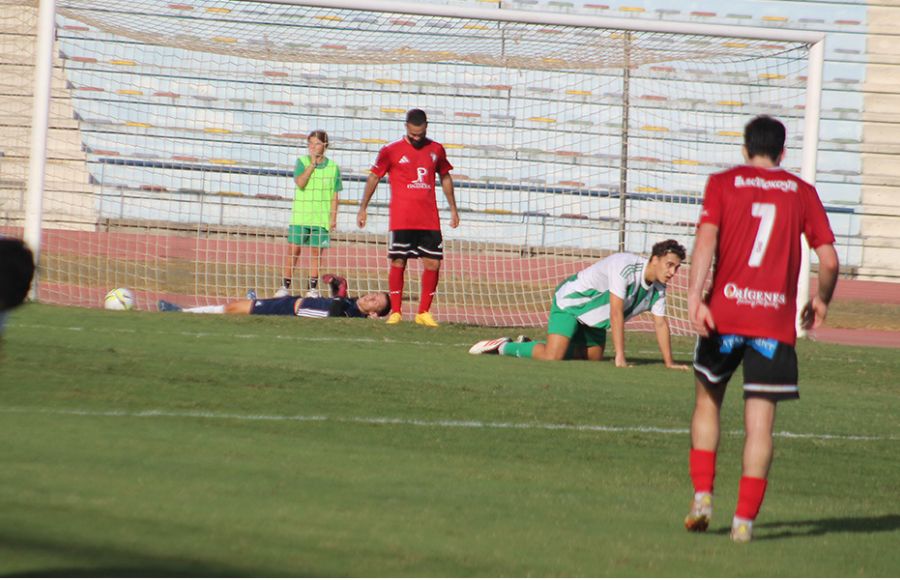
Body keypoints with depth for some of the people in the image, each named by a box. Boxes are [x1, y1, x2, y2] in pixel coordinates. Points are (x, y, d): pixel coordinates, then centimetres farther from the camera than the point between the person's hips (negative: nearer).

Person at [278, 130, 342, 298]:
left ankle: (313, 288, 11)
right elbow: (300, 183, -13)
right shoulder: (302, 162, 2)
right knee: (294, 249, 0)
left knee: (316, 251, 3)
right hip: (300, 215, 0)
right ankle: (286, 286, 7)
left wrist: (333, 217, 1)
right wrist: (312, 164, -14)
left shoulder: (333, 167, 4)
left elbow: (334, 195, 6)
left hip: (321, 218, 0)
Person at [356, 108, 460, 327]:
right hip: (401, 220, -3)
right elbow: (374, 177, 8)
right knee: (398, 262, -3)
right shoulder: (391, 151, 0)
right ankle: (395, 311, 5)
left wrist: (453, 209, 22)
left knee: (433, 263, -2)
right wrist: (363, 208, 7)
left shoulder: (436, 150, 10)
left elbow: (445, 177, 22)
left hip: (429, 220, 3)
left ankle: (424, 312, 8)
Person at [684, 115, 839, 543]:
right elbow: (829, 260, 4)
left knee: (707, 402, 20)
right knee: (760, 423, 2)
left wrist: (694, 297, -16)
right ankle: (745, 518, -4)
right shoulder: (801, 192, 7)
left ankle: (702, 495, 11)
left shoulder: (723, 184, 5)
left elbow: (706, 239, -10)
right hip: (776, 322, 0)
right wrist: (821, 300, 21)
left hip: (724, 314, 0)